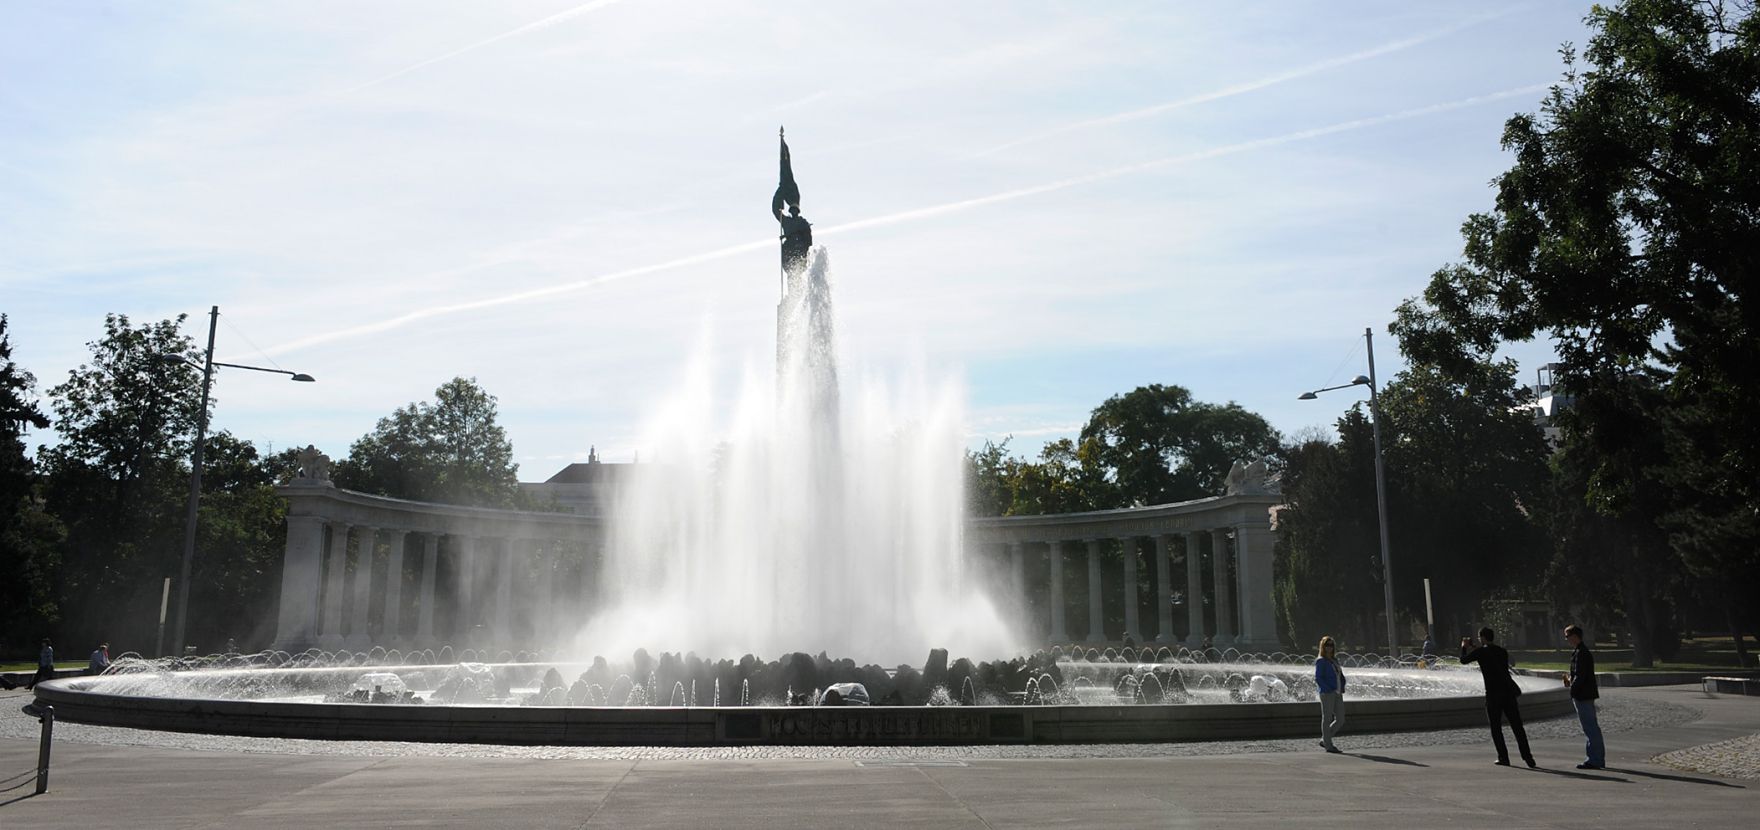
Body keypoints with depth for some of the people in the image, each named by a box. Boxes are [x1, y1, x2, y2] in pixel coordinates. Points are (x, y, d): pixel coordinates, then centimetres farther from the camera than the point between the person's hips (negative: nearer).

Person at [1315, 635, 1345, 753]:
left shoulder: (1334, 660, 16)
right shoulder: (1320, 661, -6)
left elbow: (1340, 676, 20)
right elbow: (1318, 678, -12)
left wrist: (1341, 688, 4)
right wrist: (1329, 689, -18)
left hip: (1337, 694, 8)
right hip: (1327, 694, -8)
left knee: (1340, 719, 7)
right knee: (1327, 718, -1)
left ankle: (1324, 740, 19)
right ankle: (1328, 746, 5)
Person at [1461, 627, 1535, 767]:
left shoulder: (1481, 652, -4)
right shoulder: (1503, 652, 12)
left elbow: (1463, 660, 9)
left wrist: (1464, 647, 28)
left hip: (1493, 694, -4)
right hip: (1508, 692, 4)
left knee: (1496, 728, 7)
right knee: (1517, 726, 5)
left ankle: (1503, 758, 5)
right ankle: (1527, 757, -2)